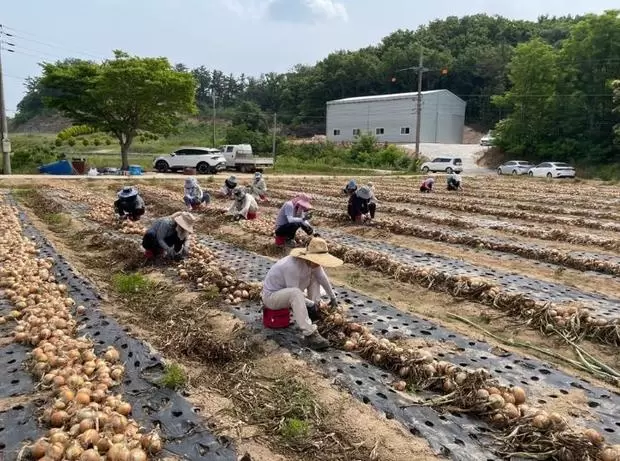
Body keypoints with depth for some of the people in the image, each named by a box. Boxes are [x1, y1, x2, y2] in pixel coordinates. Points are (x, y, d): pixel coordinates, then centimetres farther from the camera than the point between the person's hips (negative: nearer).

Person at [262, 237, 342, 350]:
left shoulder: (312, 262, -10)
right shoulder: (293, 266, -35)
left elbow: (323, 278, 5)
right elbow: (295, 293, -29)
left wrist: (333, 298, 14)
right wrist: (312, 304, -17)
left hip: (286, 293, 9)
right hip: (271, 296, -9)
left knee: (314, 277, 6)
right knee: (296, 293, -38)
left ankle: (314, 312, 5)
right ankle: (310, 334, -33)